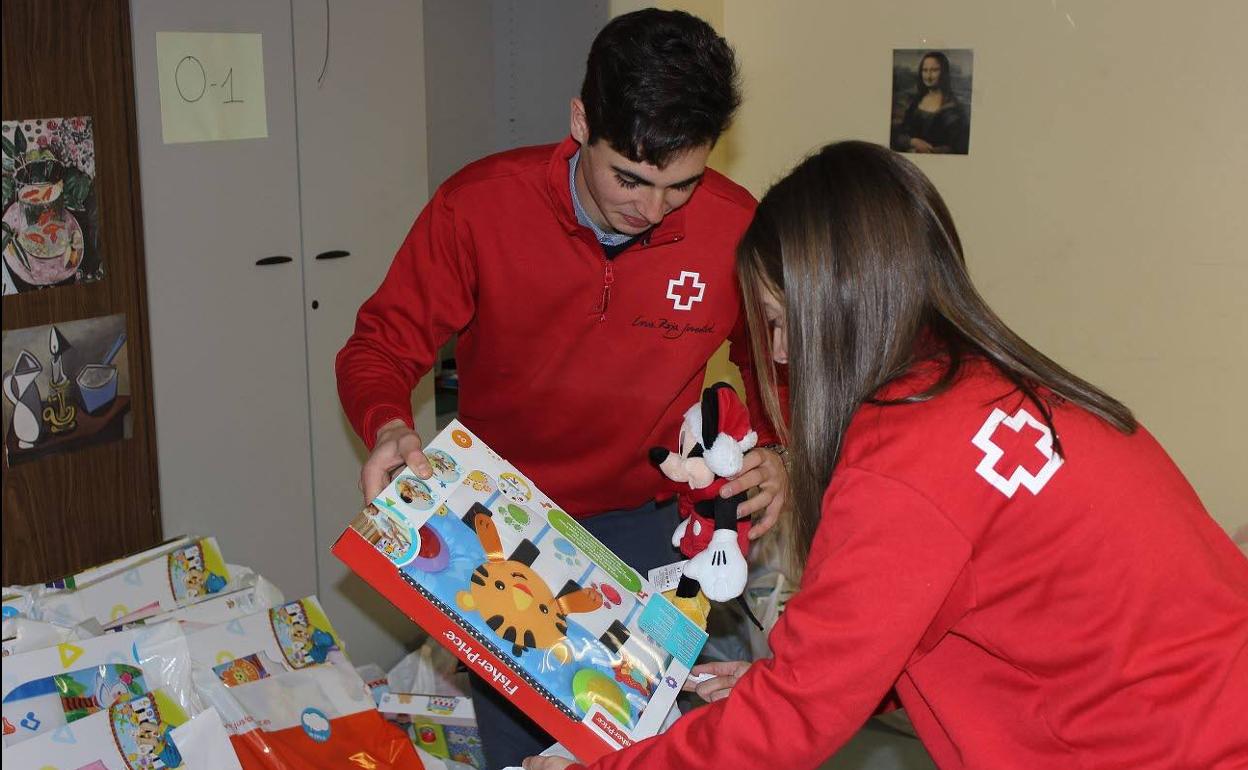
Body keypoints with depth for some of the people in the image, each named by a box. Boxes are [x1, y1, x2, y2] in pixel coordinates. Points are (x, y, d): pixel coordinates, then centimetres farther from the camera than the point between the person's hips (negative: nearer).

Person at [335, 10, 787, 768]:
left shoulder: (737, 228, -17)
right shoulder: (480, 203, -19)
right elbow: (381, 346, -10)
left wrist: (778, 452, -19)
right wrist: (391, 429, -32)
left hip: (641, 520, 1)